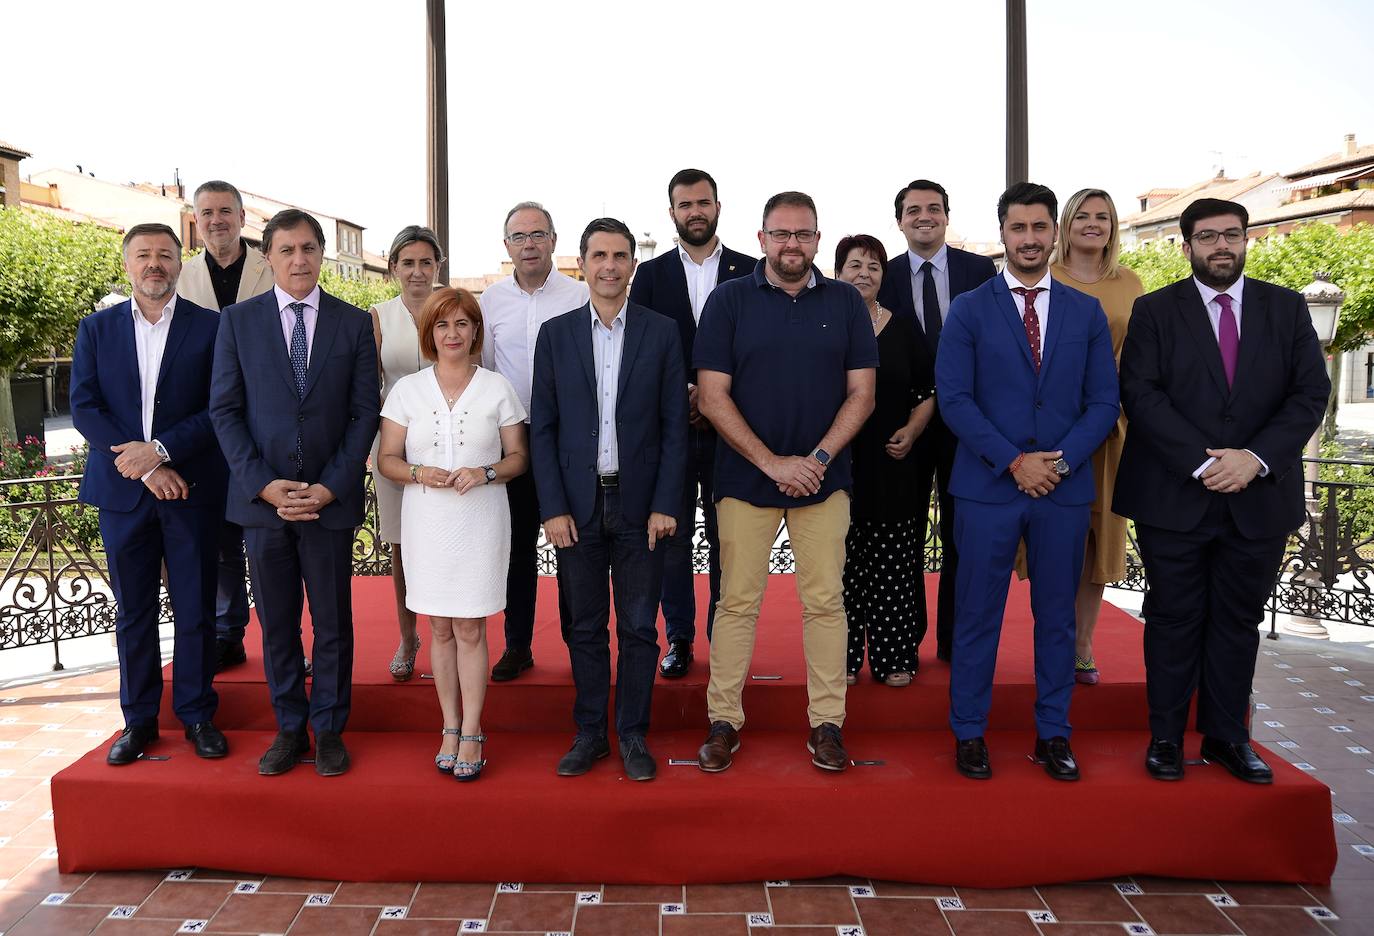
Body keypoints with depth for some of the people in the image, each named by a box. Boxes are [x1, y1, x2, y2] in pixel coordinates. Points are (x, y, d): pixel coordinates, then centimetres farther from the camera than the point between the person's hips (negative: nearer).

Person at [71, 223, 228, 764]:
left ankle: (197, 714, 19)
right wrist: (143, 467, -11)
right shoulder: (97, 328, 8)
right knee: (132, 612, 10)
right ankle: (139, 719, 22)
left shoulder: (210, 328, 1)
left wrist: (160, 449, -17)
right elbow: (84, 408, 0)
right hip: (122, 490, 2)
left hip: (191, 490, -2)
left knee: (195, 611, 5)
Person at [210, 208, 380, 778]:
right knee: (276, 624, 11)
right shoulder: (238, 322, 4)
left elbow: (365, 413, 0)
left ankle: (329, 730, 22)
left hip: (331, 498, -1)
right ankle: (289, 728, 26)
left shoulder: (354, 324, 3)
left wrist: (332, 486, -10)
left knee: (333, 623, 7)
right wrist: (263, 484, -10)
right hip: (261, 496, 1)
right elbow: (224, 410, 1)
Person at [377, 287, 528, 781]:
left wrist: (485, 472, -14)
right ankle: (451, 727, 22)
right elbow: (387, 459, 6)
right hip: (427, 522, 2)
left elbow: (518, 457, 5)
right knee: (441, 629, 9)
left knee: (470, 630, 1)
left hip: (479, 522, -2)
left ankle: (472, 734, 11)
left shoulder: (497, 388, 2)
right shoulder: (406, 389, 5)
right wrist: (419, 473, -14)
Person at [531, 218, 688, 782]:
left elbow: (674, 425, 1)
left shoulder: (662, 332, 2)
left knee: (638, 627, 6)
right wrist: (552, 508, -4)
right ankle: (589, 734, 23)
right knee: (585, 626, 9)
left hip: (640, 503, -1)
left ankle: (633, 736, 20)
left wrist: (665, 505, -7)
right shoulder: (555, 334, 5)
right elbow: (543, 428, 4)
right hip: (577, 504, 1)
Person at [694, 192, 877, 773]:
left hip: (823, 479, 1)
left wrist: (818, 458, -10)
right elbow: (712, 398, -4)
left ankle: (827, 723, 16)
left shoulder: (845, 302, 7)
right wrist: (772, 462, -12)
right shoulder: (729, 300, 1)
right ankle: (724, 720, 15)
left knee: (825, 602, 4)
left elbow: (861, 393, 4)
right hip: (745, 477, -1)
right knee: (737, 601, 3)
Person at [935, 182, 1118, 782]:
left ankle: (1052, 735, 23)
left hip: (1065, 487, 3)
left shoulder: (1087, 312, 10)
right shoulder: (969, 310, 2)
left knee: (1057, 616, 10)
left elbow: (1104, 401, 6)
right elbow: (953, 399, -6)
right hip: (987, 486, -2)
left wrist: (1062, 461, -9)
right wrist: (1014, 462, -13)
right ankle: (969, 734, 16)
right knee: (978, 615, 3)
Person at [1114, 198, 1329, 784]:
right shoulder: (1154, 311, 1)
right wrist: (1203, 463, -18)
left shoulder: (1286, 308, 8)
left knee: (1239, 620, 11)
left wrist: (1255, 458, -14)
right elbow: (1141, 395, -9)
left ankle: (1226, 736, 23)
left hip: (1260, 496, 3)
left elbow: (1311, 391, 1)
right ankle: (1166, 737, 16)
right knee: (1174, 619, 5)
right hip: (1174, 496, -2)